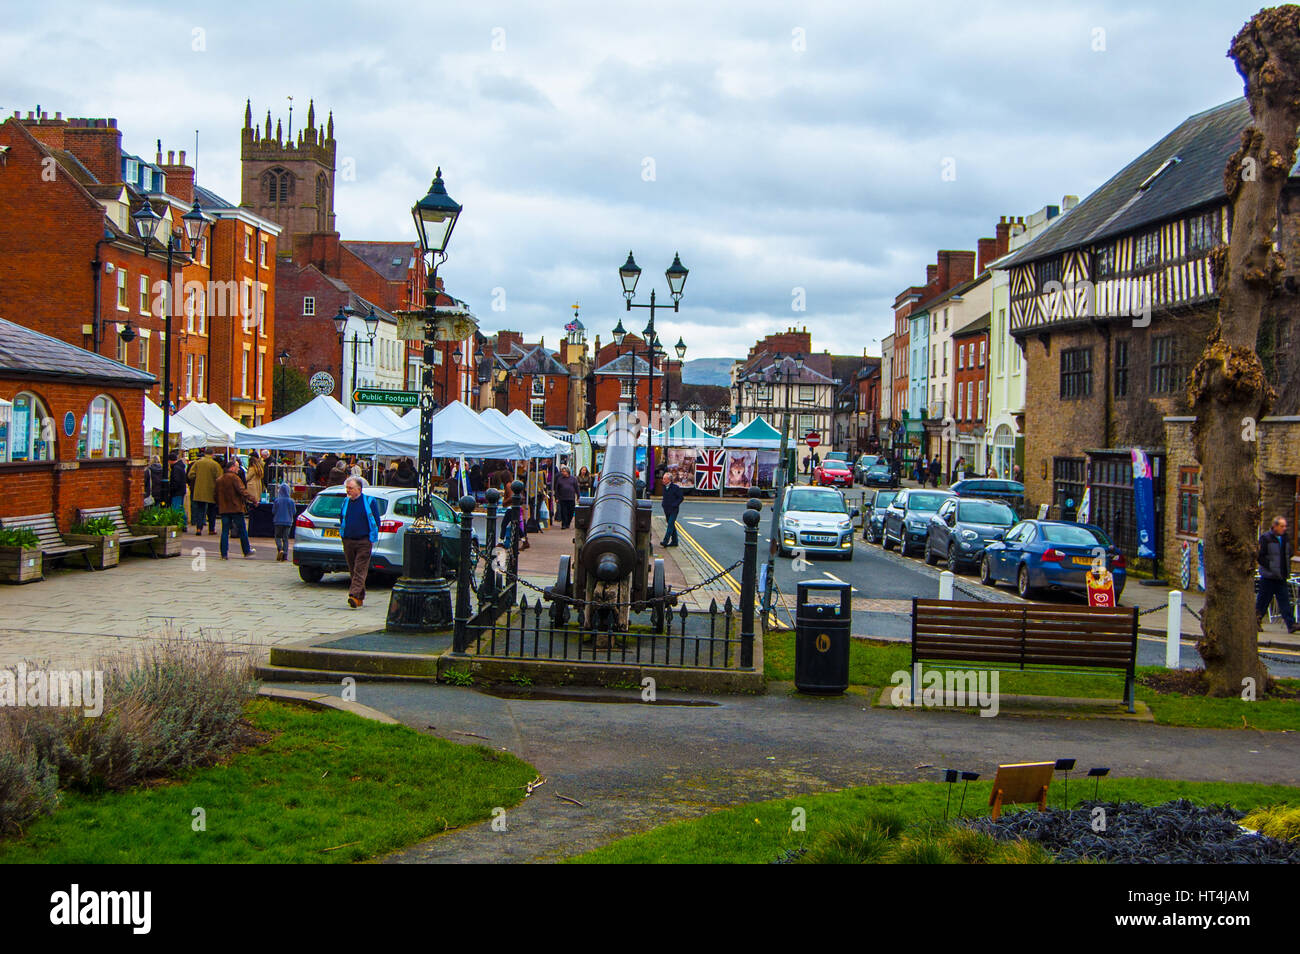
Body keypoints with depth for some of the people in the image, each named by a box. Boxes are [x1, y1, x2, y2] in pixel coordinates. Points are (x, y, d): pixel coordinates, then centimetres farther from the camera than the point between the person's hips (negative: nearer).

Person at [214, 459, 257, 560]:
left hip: (223, 509, 6)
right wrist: (253, 499, -16)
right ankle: (247, 551, 15)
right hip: (236, 508, -6)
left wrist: (219, 506, 25)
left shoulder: (219, 479, 10)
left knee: (225, 531, 5)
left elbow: (217, 495, 16)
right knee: (242, 530, 6)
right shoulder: (234, 477, -11)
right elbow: (242, 491, -19)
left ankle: (224, 554, 1)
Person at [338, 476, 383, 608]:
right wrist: (342, 533, 14)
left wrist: (372, 539, -4)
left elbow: (376, 521, 0)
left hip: (364, 542, -5)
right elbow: (341, 519, 25)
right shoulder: (345, 502, 12)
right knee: (353, 570, 8)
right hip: (348, 542, 5)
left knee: (360, 570, -12)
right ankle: (360, 597, 17)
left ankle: (354, 596, -23)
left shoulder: (370, 501, -2)